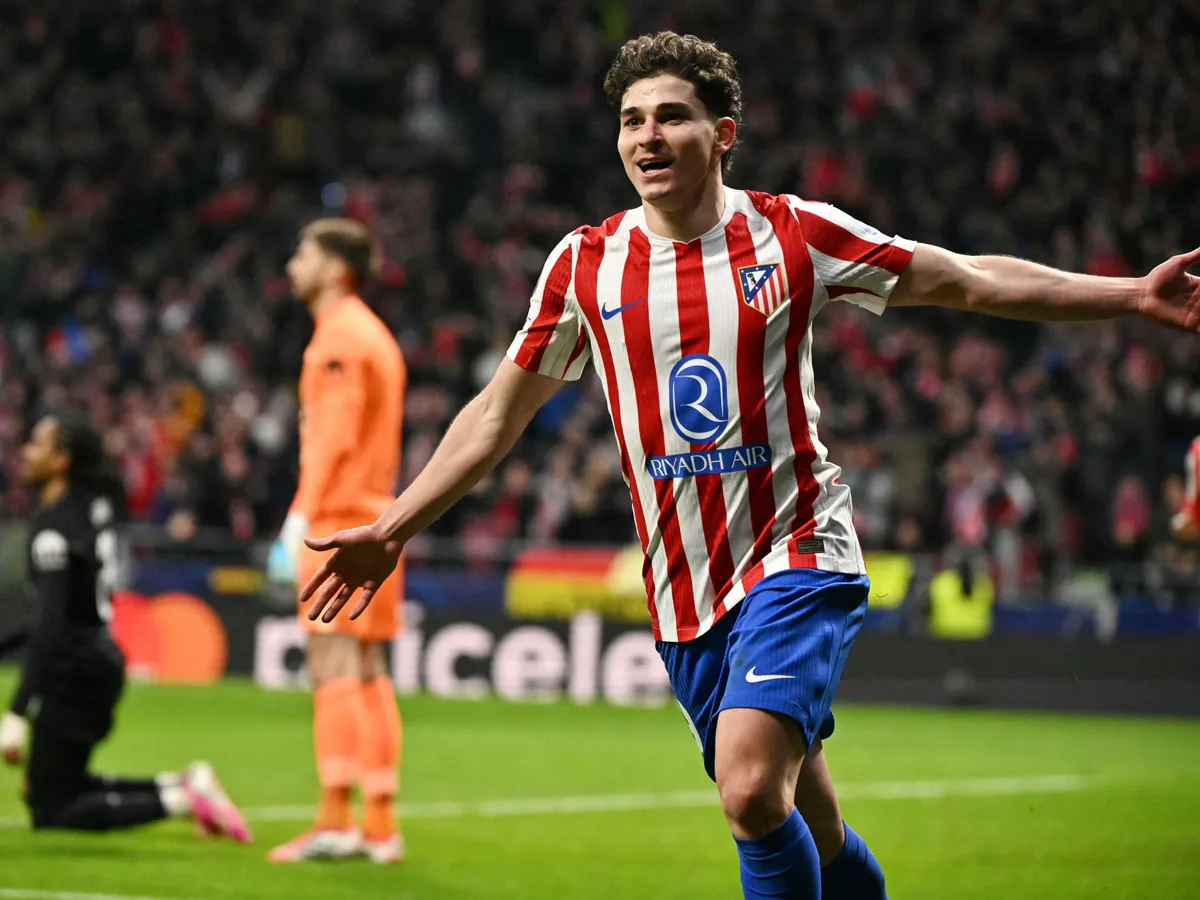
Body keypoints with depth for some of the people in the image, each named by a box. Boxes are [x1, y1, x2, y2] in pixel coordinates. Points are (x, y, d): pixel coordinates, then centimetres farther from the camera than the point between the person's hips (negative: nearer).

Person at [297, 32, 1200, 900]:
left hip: (796, 554, -3)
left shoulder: (791, 234, -3)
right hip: (683, 588, 3)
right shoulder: (584, 264, 3)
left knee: (752, 789, -24)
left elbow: (968, 280, 3)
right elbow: (499, 412, 13)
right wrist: (392, 529, 11)